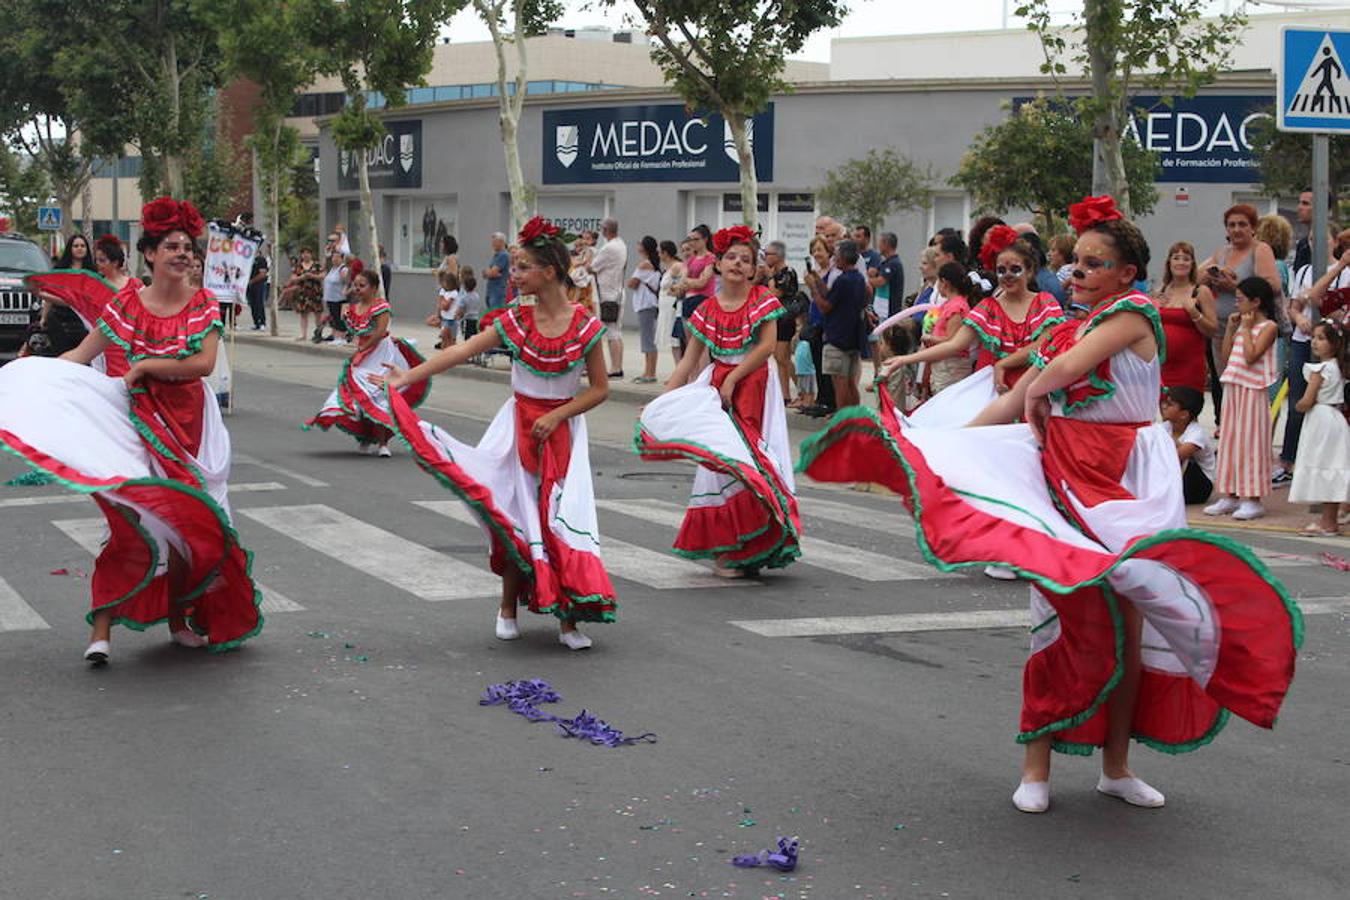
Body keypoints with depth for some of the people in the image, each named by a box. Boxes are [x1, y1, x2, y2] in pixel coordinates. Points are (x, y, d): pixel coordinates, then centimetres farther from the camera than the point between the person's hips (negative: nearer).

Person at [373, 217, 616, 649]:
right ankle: (509, 608, 18)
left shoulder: (586, 327, -8)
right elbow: (461, 352, -9)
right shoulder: (513, 321, -3)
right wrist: (408, 376, -17)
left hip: (562, 430, -2)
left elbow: (600, 388, -3)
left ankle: (569, 619, 2)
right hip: (518, 427, 2)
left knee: (563, 516, -7)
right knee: (515, 515, 1)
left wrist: (557, 416, -14)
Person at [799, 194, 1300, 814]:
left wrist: (1039, 398, 2)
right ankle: (1036, 768, 3)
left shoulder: (1134, 313, -6)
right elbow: (1013, 403, 16)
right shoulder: (1065, 330, 13)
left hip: (1127, 482, -4)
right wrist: (944, 446, 10)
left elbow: (1063, 372, -18)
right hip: (1061, 473, 4)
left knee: (1127, 616, 1)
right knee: (1062, 612, 0)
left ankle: (1116, 764, 14)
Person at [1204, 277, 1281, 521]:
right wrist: (1231, 328, 7)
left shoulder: (1268, 327, -9)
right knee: (1229, 441, 9)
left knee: (1249, 441, -6)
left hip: (1252, 390, -8)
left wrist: (1246, 328, -12)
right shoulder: (1242, 325, 14)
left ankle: (1252, 499, -3)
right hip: (1234, 388, 8)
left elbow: (1251, 356, -20)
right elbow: (1225, 356, 13)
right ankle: (1230, 496, 16)